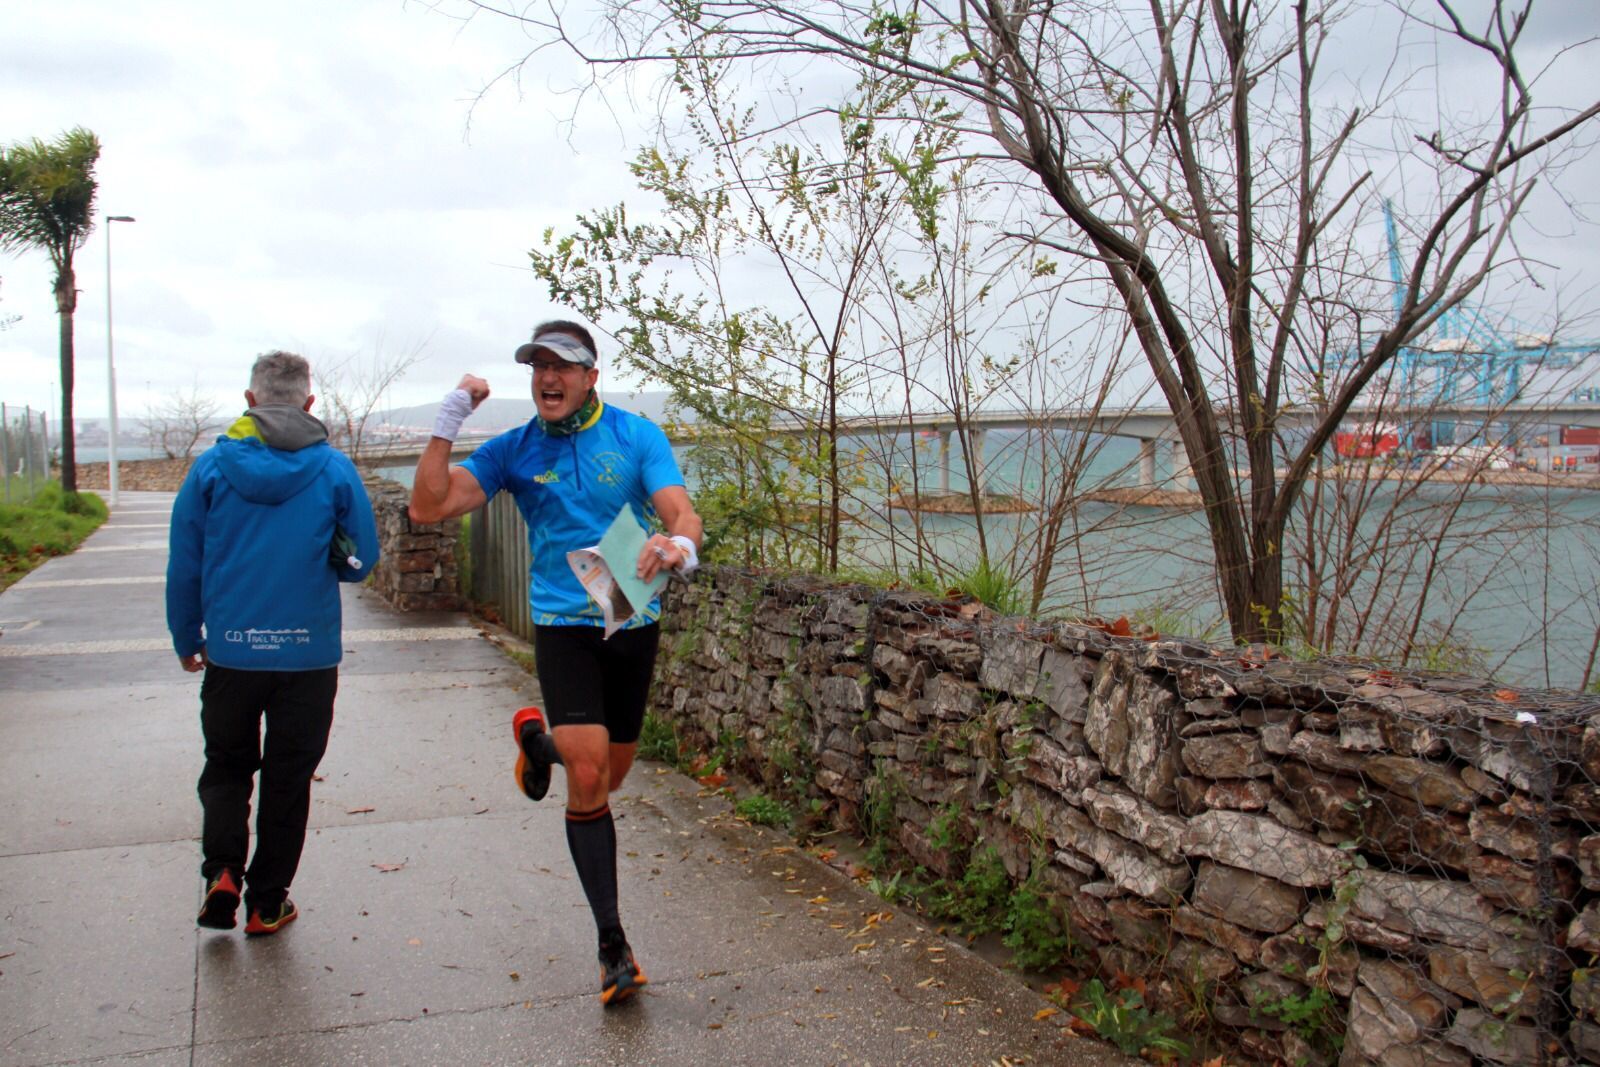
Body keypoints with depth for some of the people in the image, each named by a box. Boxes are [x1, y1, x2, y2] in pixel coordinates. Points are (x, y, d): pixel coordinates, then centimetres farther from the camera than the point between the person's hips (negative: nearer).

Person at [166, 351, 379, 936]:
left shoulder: (212, 465, -4)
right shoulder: (335, 469, -5)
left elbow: (183, 565, 0)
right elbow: (361, 559, 0)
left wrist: (186, 641, 13)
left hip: (230, 652, 1)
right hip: (309, 653, 0)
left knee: (226, 767, 20)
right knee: (287, 779, 12)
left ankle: (222, 871, 2)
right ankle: (266, 904, 20)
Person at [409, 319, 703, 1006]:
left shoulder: (636, 436, -4)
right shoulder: (514, 452, -1)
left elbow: (682, 513, -16)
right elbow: (428, 507, -8)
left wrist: (680, 547, -40)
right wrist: (448, 421, -17)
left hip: (635, 623, 2)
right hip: (563, 626, -1)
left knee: (607, 777, 16)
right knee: (587, 776, -16)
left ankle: (538, 739, 50)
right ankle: (612, 944, -2)